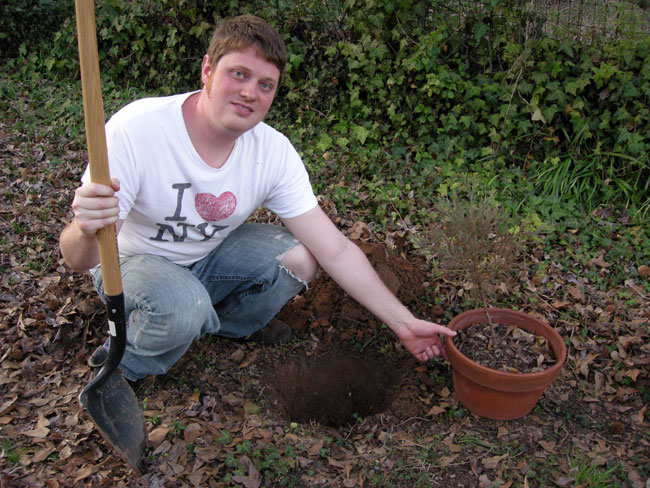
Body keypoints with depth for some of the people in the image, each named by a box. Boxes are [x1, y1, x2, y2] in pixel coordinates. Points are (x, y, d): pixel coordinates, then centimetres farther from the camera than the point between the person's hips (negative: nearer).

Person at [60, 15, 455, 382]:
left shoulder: (274, 152, -17)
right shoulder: (136, 131, -30)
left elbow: (335, 250, -15)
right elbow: (78, 259, -29)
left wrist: (404, 323, -17)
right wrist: (87, 230, -55)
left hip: (210, 256, 5)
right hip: (135, 262, -4)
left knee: (301, 257, -18)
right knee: (181, 306, -37)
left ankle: (225, 322, 12)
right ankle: (126, 367, -1)